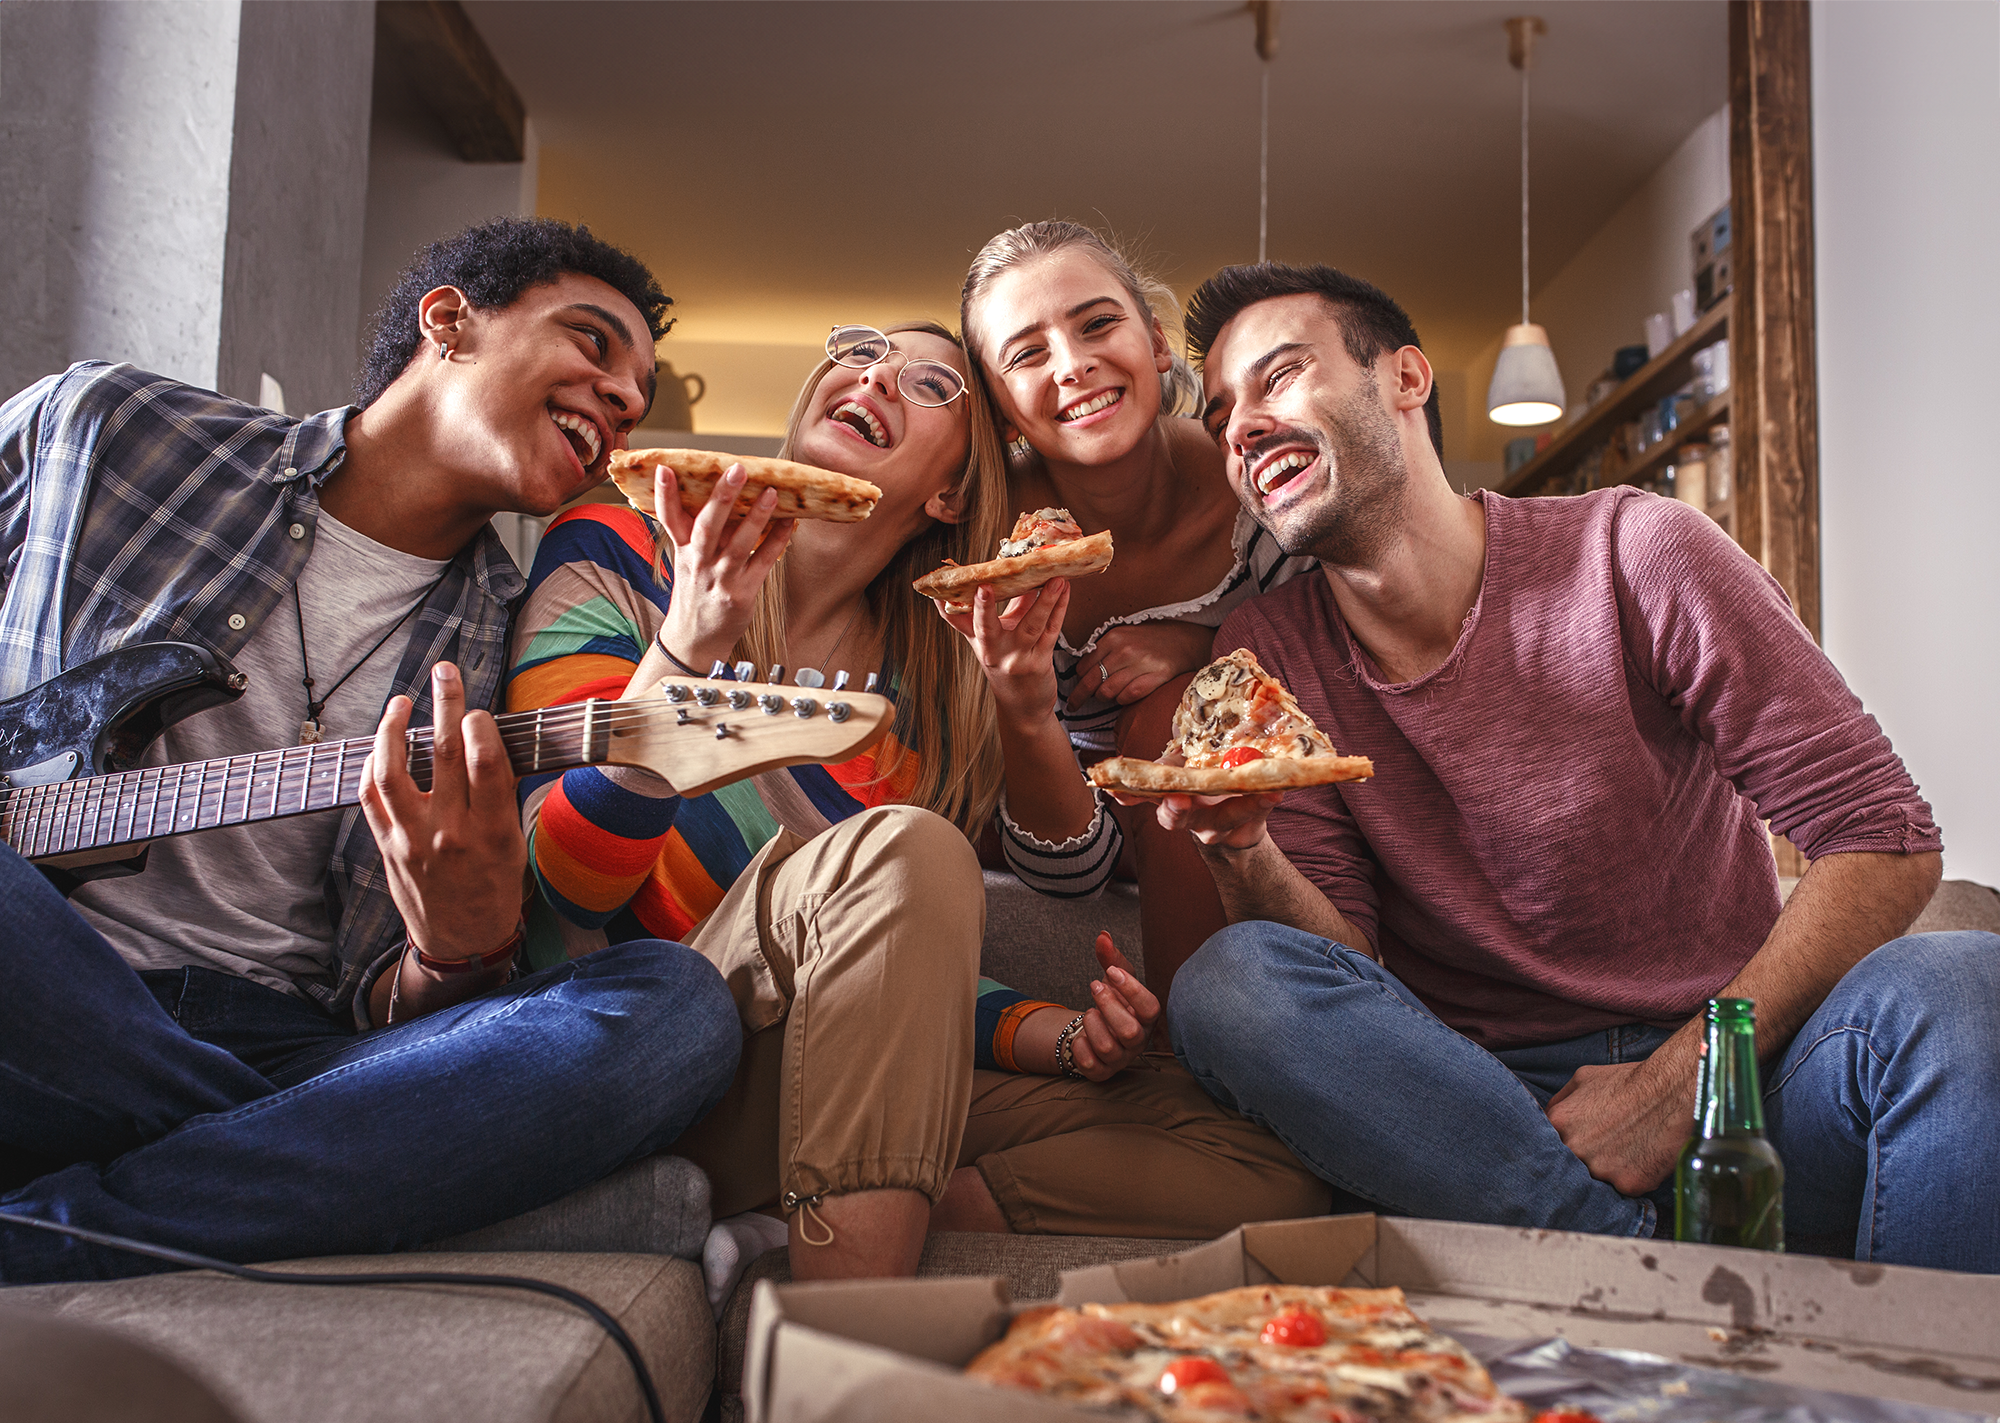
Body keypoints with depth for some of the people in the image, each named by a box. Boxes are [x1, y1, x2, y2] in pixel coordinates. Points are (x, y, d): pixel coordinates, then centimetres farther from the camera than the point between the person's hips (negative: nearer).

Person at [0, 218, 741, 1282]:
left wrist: (459, 954, -23)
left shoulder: (508, 660, 8)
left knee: (674, 1008, -24)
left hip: (278, 1042, 2)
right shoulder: (103, 425, 7)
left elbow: (380, 1004, 2)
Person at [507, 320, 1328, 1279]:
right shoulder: (614, 559, -2)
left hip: (863, 1089, 5)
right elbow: (552, 916, -14)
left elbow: (906, 985, 14)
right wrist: (685, 651, -28)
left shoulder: (940, 694, 8)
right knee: (905, 850, -32)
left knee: (1272, 1172, -9)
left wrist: (1066, 1036, -7)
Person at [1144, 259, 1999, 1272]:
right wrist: (1246, 854, -25)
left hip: (1722, 1064, -1)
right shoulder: (1264, 658, 1)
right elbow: (1345, 965, -3)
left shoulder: (1633, 554, -7)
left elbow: (1886, 842, -9)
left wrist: (1673, 1082, -16)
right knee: (1229, 981, -26)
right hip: (1479, 1097, 2)